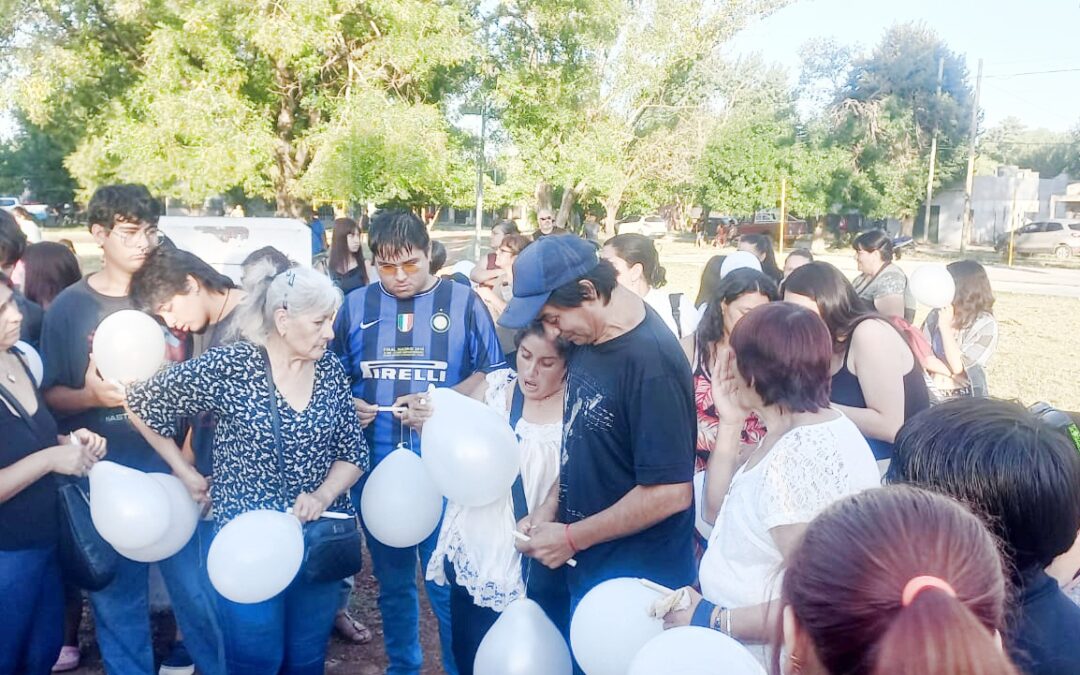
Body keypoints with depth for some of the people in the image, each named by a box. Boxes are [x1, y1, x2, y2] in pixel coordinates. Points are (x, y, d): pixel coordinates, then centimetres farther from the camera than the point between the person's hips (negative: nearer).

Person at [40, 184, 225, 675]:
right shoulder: (69, 307, -2)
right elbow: (49, 395, 1)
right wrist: (89, 396, -19)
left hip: (171, 464, 1)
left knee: (197, 586, 4)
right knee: (118, 599, 9)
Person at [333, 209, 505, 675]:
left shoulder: (462, 302, -2)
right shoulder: (356, 305, 6)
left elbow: (492, 374, -5)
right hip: (376, 469, 3)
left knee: (450, 585, 5)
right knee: (392, 582, 18)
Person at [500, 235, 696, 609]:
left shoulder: (651, 361, -25)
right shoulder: (585, 338, 1)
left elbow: (671, 492, -25)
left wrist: (572, 537, -16)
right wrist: (551, 505, 2)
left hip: (636, 578, -8)